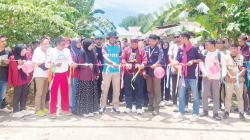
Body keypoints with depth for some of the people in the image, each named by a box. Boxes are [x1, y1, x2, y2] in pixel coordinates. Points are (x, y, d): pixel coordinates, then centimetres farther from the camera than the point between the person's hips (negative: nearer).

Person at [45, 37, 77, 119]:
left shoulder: (67, 51, 3)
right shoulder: (52, 52, -5)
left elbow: (70, 61, 3)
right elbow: (47, 64, -4)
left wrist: (73, 64, -18)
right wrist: (55, 65, -20)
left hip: (64, 74, 3)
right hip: (55, 74, -3)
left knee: (65, 92, 12)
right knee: (53, 93, 3)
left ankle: (65, 109, 26)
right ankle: (53, 112, 13)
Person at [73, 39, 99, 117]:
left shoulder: (93, 52, 10)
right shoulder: (82, 53, -6)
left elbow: (96, 64, 12)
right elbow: (80, 64, -6)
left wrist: (97, 73, 10)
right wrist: (88, 65, -23)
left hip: (92, 77, 5)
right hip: (84, 77, -5)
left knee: (92, 94, 7)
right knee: (84, 94, -2)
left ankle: (90, 110, 18)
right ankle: (84, 110, 8)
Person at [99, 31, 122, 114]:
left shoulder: (118, 48, 13)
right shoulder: (105, 47, 2)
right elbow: (105, 57, -13)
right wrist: (112, 63, -30)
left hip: (116, 71, 3)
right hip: (107, 71, -3)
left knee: (116, 89, 5)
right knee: (104, 89, 1)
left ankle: (115, 106, 15)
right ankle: (103, 106, 12)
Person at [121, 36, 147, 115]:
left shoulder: (141, 50, 7)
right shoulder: (126, 50, 10)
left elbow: (145, 59, -2)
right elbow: (122, 58, 1)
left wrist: (142, 65, -23)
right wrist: (125, 64, -19)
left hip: (138, 73, -1)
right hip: (128, 72, 1)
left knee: (139, 90, 2)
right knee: (128, 90, 7)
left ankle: (139, 107, 13)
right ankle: (128, 107, 19)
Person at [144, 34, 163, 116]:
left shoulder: (159, 49, -3)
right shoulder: (146, 48, 9)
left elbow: (160, 58, -18)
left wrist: (156, 64, -38)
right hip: (148, 72, 5)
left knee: (157, 90, -2)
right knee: (149, 90, 14)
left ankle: (156, 107, 3)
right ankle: (151, 105, 27)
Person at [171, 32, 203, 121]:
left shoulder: (194, 48, -6)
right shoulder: (180, 49, 8)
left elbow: (201, 59, -4)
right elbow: (178, 60, 6)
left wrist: (193, 61, -18)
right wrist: (173, 64, -13)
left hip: (192, 75, -5)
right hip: (183, 74, 6)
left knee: (195, 95, 4)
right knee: (181, 94, 10)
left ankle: (195, 114, 16)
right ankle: (181, 112, 22)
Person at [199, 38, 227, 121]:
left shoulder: (220, 54, 0)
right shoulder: (204, 53, 5)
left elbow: (224, 65, -2)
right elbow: (201, 64, 1)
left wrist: (223, 75, -17)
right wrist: (205, 73, -12)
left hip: (216, 78, -1)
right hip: (206, 77, 2)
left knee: (216, 96, 3)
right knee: (204, 94, 2)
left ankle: (215, 113, 12)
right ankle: (205, 111, 19)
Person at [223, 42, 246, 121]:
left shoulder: (241, 57, 6)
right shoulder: (226, 57, 3)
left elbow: (243, 69, 1)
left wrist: (237, 76, -13)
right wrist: (231, 77, -15)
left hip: (239, 80, 1)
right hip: (229, 80, -1)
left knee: (240, 97, 7)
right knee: (228, 96, 5)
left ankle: (241, 113, 15)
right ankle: (227, 112, 15)